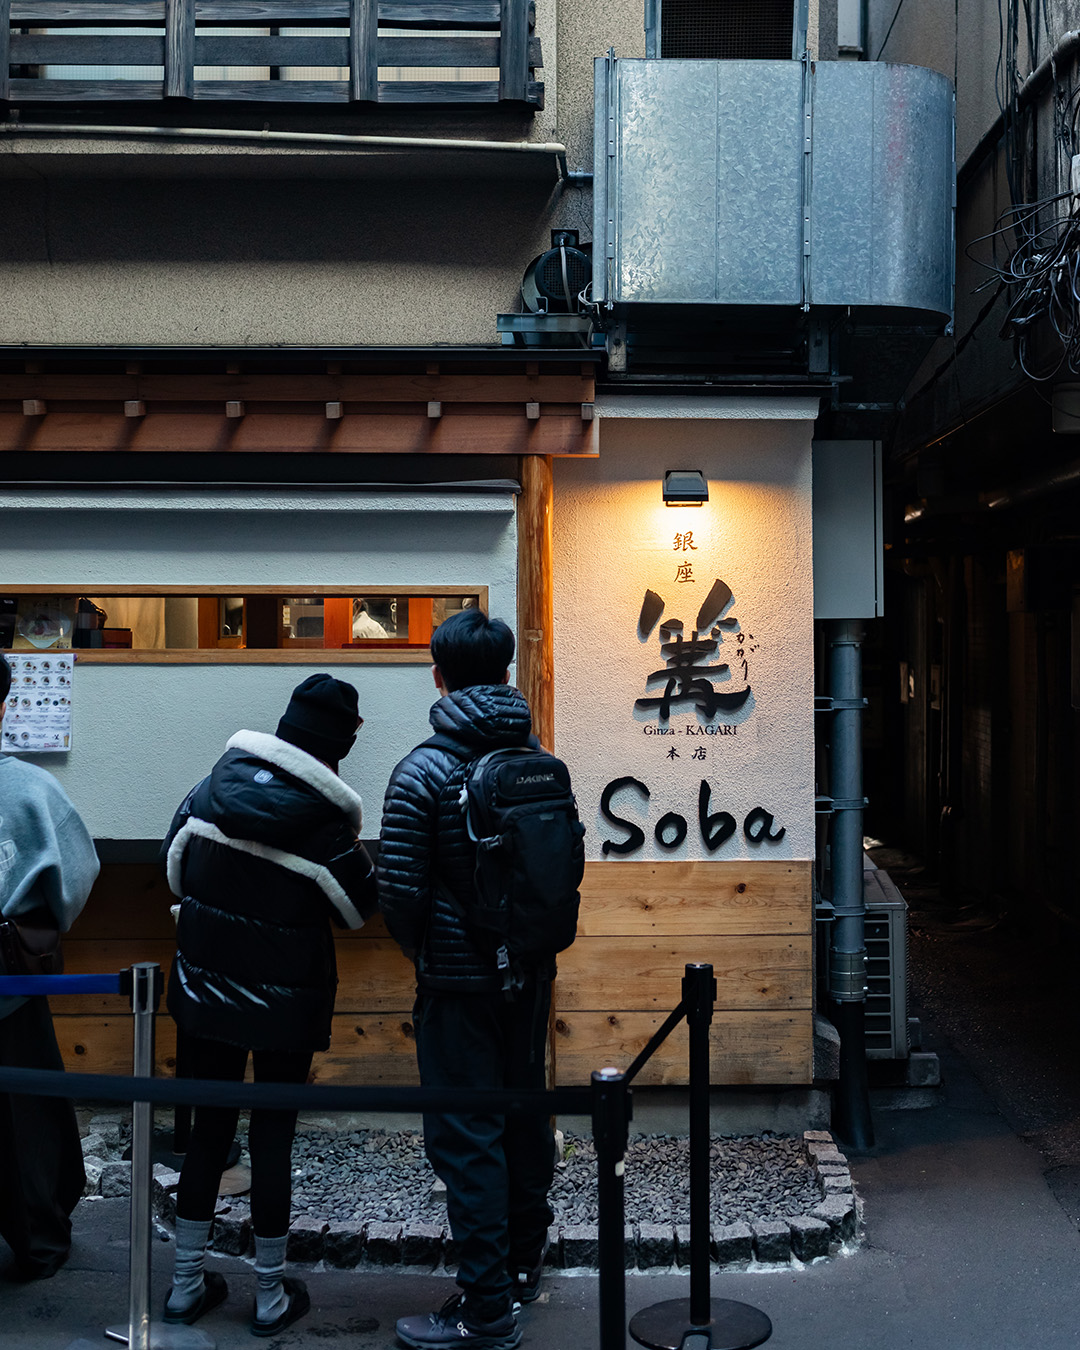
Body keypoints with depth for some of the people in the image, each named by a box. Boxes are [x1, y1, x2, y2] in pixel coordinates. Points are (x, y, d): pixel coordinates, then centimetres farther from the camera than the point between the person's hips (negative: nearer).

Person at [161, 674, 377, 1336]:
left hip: (205, 986, 4)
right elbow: (358, 907, -7)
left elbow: (174, 861, 8)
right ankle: (272, 1295, 19)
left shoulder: (217, 784, -4)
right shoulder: (323, 817, -18)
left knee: (209, 1126, 16)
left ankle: (188, 1282, 26)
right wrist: (357, 856, 9)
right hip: (284, 1002, -4)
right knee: (273, 1134, 8)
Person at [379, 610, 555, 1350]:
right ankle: (525, 1264, 38)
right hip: (531, 971, 6)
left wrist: (423, 949, 5)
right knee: (525, 1114, 20)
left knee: (466, 1136, 1)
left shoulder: (423, 773, -15)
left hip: (459, 979, -6)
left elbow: (401, 892, -14)